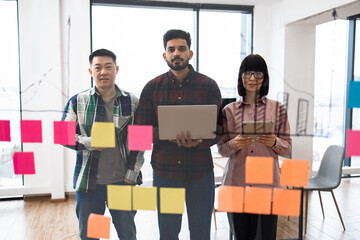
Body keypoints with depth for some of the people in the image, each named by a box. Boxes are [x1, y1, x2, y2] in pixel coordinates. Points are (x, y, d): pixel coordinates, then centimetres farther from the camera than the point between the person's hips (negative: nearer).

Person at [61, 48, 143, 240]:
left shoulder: (133, 102, 1)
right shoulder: (77, 102, 2)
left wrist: (132, 174, -5)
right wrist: (88, 143, -16)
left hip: (123, 181, 0)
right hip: (88, 182, 1)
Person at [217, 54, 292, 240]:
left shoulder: (278, 109, 6)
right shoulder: (229, 110, 6)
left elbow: (287, 147, 8)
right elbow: (221, 149, 7)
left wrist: (274, 142, -13)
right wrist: (235, 144, -13)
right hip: (236, 182, 0)